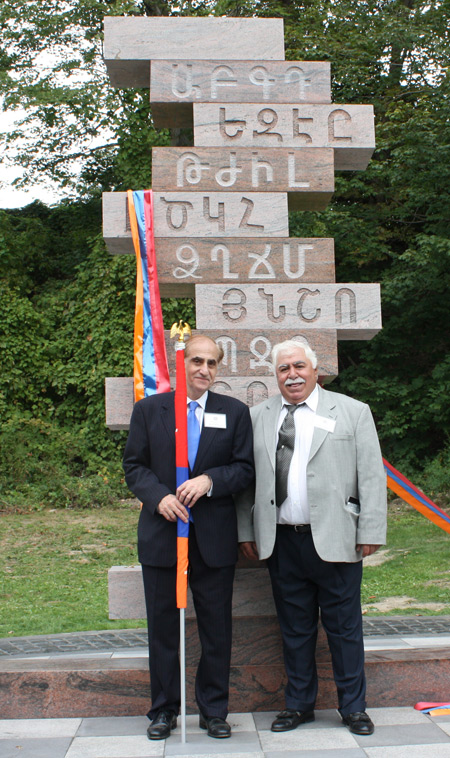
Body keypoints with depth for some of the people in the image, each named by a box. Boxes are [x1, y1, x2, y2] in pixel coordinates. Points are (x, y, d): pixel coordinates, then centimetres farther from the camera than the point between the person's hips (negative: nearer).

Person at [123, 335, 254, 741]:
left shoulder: (235, 412, 5)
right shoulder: (148, 409, 5)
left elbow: (244, 467, 2)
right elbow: (134, 465, 4)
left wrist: (209, 480, -16)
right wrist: (159, 496, -14)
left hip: (215, 537, 0)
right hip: (161, 535, 0)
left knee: (217, 627, 8)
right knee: (163, 627, 9)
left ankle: (214, 710, 23)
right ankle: (164, 710, 24)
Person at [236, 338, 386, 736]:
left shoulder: (353, 412, 3)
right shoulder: (257, 417, 10)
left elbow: (372, 475, 0)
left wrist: (370, 532, -6)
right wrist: (246, 531, 7)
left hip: (335, 540, -2)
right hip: (281, 542, 2)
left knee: (344, 628, 7)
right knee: (295, 628, 12)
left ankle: (353, 707, 23)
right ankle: (299, 704, 28)